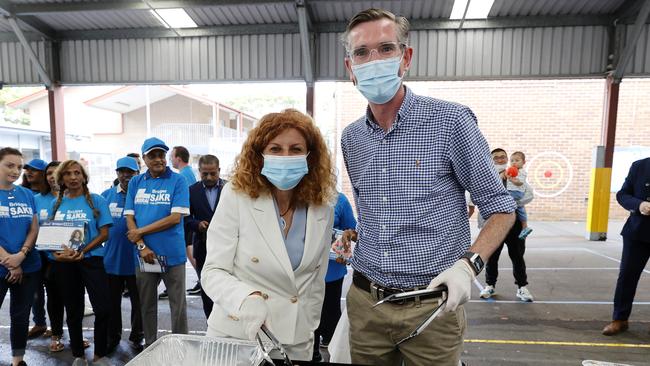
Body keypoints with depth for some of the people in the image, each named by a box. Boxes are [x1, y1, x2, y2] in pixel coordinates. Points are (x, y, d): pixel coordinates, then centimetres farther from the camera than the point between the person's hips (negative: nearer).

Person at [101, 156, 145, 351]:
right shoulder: (106, 195, 5)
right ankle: (112, 337, 35)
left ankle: (137, 337, 28)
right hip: (112, 258, 3)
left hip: (136, 259, -2)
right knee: (112, 301, 17)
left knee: (138, 302, 10)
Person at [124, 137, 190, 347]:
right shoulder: (135, 183, 7)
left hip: (172, 254, -3)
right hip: (145, 253, 4)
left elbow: (175, 218, -13)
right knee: (146, 304, 17)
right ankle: (149, 346, 35)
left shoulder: (178, 181, -5)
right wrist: (141, 245, -9)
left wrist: (141, 231, -10)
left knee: (178, 305, 6)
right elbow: (130, 218, 4)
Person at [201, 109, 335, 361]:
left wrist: (309, 327, 10)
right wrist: (248, 298, -31)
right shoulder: (236, 196, -15)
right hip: (236, 337, -2)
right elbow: (213, 272, -14)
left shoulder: (322, 209, -4)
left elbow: (316, 281, 6)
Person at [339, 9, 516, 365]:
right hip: (364, 302, 5)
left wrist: (468, 264, -20)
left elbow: (500, 208, -6)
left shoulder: (451, 121, -12)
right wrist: (354, 235, 1)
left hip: (433, 305, -4)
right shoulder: (351, 138, 4)